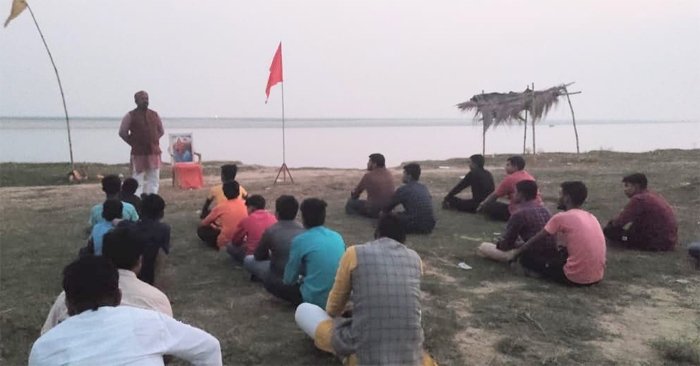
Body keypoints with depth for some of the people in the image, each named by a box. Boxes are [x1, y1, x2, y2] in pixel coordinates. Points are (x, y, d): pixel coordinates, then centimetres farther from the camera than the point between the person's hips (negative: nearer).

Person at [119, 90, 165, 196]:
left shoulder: (154, 115, 10)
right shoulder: (130, 116, -2)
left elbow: (161, 131, 18)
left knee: (154, 181, 8)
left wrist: (153, 141, 7)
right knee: (138, 182, -3)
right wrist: (134, 144, -2)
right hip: (138, 154, -4)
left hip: (154, 152, 4)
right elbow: (122, 132, 1)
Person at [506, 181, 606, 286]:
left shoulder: (561, 217, -9)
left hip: (576, 278, -6)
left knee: (526, 259, 4)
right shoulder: (591, 217, 10)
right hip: (598, 276, 6)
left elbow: (536, 239, 1)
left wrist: (516, 252, 16)